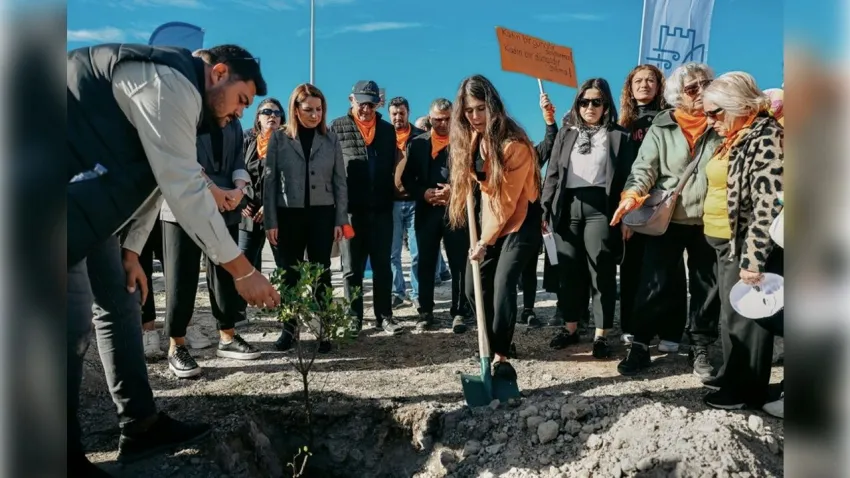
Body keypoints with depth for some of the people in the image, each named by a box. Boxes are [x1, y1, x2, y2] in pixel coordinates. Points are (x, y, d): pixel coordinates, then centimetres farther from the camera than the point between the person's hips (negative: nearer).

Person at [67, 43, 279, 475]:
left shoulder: (177, 95, 15)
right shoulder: (170, 83, -20)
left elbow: (156, 179, 16)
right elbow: (184, 191, -25)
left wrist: (131, 251, 10)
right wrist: (243, 271, -20)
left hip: (84, 202, 11)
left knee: (121, 301, 9)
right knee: (74, 323, -10)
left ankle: (140, 426, 18)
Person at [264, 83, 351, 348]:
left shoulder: (330, 140, 4)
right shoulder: (279, 138, 1)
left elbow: (340, 181, 4)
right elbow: (270, 181, 0)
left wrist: (341, 219, -2)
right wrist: (270, 221, -5)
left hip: (322, 214, 0)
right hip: (288, 214, 0)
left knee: (321, 273, 4)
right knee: (289, 273, 7)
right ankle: (289, 327, 19)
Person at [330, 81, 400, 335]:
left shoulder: (388, 130, 12)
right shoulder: (337, 127, 2)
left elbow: (393, 165, 13)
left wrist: (391, 197, 4)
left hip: (381, 208, 2)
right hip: (350, 208, -2)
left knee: (382, 265, 8)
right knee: (352, 267, 6)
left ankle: (384, 314, 17)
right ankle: (355, 317, 15)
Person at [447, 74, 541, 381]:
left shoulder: (514, 144, -23)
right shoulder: (468, 140, -1)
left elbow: (508, 199, -21)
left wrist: (485, 241, -18)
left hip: (519, 222, -7)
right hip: (489, 221, 7)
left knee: (503, 284, -19)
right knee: (475, 287, 4)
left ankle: (500, 356, -11)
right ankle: (497, 344, 22)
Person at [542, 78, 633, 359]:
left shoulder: (619, 136, 6)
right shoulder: (566, 135, 15)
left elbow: (625, 178, 1)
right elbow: (552, 174, 12)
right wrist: (546, 210, 4)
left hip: (600, 208, -3)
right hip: (568, 207, 3)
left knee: (601, 272, -1)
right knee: (569, 271, 7)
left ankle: (600, 335, 8)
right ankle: (571, 328, 20)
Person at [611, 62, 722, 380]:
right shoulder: (661, 128, 2)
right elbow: (644, 168, -7)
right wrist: (632, 194, -27)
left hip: (708, 222, 2)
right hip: (666, 220, -1)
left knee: (707, 286, 9)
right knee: (655, 284, 0)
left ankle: (700, 350, 23)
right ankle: (640, 346, 12)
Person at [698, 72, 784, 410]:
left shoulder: (766, 137, -16)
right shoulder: (737, 136, 13)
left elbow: (768, 204, -23)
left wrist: (753, 258, -25)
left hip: (747, 244, -9)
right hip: (726, 242, 9)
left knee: (748, 316, 2)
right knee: (730, 314, 18)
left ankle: (748, 391, 15)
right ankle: (732, 376, 32)